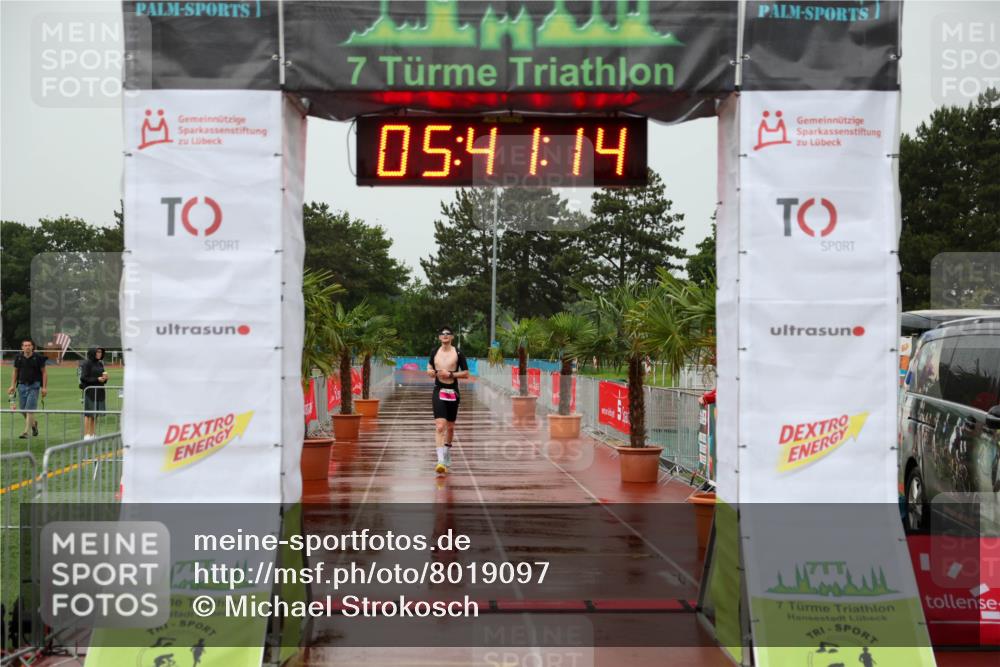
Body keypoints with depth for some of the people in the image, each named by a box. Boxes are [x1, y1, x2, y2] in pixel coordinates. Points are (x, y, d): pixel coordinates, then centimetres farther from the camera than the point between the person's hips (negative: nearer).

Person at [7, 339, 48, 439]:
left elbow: (44, 373, -1)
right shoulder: (18, 358, 4)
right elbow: (15, 372, 14)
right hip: (22, 385, 4)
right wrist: (12, 386, 6)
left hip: (34, 386, -4)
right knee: (22, 409, 8)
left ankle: (26, 432, -9)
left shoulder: (38, 358, -5)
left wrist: (44, 387, -7)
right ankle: (33, 424, 35)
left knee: (30, 409, -10)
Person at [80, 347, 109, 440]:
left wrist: (104, 378, -3)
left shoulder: (100, 364, 14)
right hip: (89, 391, -7)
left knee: (95, 415, 8)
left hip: (99, 392, 7)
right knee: (88, 414, -4)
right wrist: (97, 379, -17)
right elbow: (83, 378, -13)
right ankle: (86, 435, -1)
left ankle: (92, 435, 13)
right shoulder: (87, 363, -7)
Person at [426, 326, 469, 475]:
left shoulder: (458, 353, -2)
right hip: (439, 391, 0)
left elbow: (466, 373, -2)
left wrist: (451, 374, -15)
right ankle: (441, 461, -22)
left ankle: (447, 455, 37)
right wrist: (431, 372, -2)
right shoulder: (435, 352, 6)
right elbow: (429, 368, 21)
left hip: (453, 392, 0)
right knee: (440, 426, -15)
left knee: (450, 427, 14)